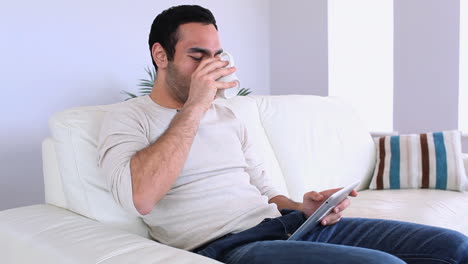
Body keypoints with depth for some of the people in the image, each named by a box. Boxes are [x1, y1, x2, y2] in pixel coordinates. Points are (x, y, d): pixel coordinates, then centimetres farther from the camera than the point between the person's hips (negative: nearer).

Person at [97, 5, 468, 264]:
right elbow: (140, 198, -17)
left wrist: (302, 207, 2)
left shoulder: (227, 116, 24)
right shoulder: (128, 119, 3)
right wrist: (194, 108, -12)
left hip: (283, 224, 7)